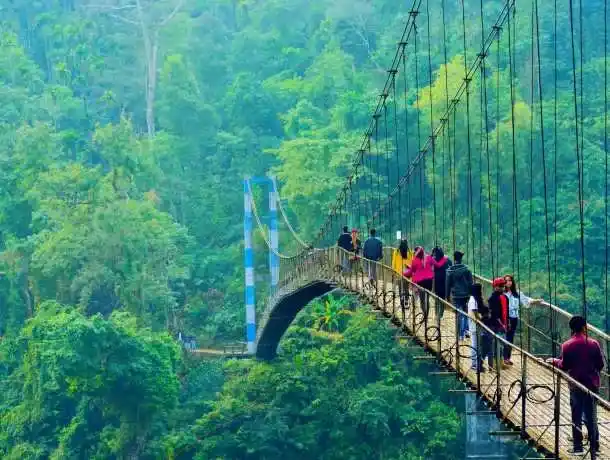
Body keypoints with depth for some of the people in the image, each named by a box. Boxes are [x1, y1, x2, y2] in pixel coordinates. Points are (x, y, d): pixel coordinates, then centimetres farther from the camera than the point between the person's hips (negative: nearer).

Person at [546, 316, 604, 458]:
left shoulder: (567, 345, -9)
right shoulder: (593, 344, -8)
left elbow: (564, 366, -4)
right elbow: (601, 365, -2)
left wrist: (555, 361, 15)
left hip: (576, 385, 0)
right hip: (592, 384, 1)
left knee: (576, 416, 10)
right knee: (591, 416, 9)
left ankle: (578, 446, 12)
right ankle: (594, 446, 10)